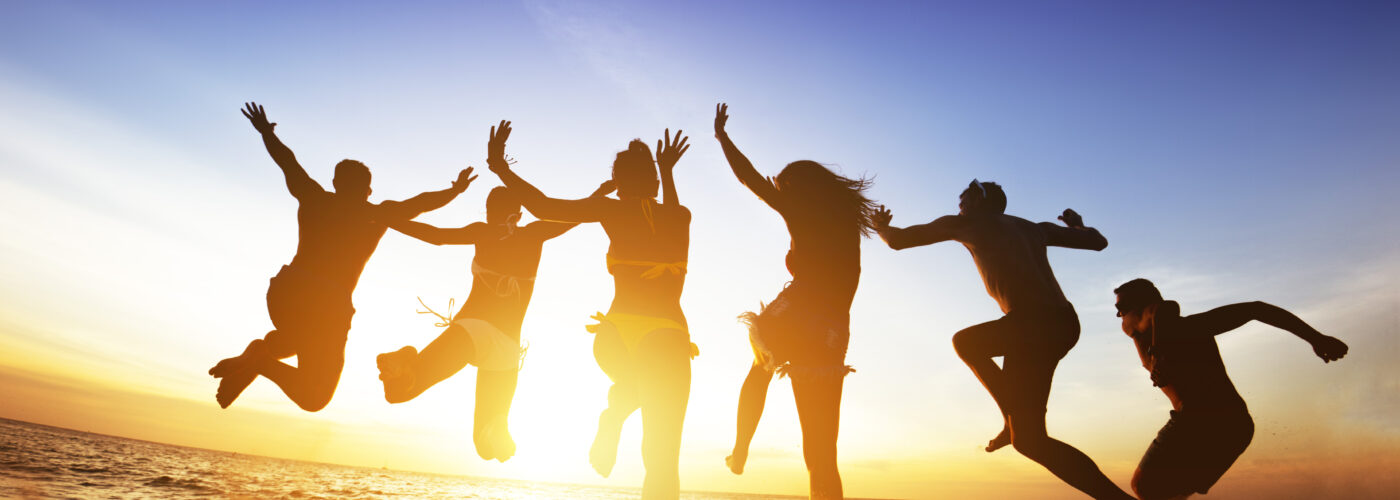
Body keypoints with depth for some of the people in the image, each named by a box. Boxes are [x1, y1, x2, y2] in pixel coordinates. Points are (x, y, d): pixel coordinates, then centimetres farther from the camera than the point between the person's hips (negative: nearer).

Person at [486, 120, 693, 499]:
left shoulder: (614, 210, 3)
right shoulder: (682, 216, 12)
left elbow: (543, 206, -1)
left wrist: (500, 166, 9)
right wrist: (667, 170, 46)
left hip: (617, 335, 0)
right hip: (668, 338, 0)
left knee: (632, 382, 40)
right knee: (662, 461, 2)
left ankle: (612, 420, 14)